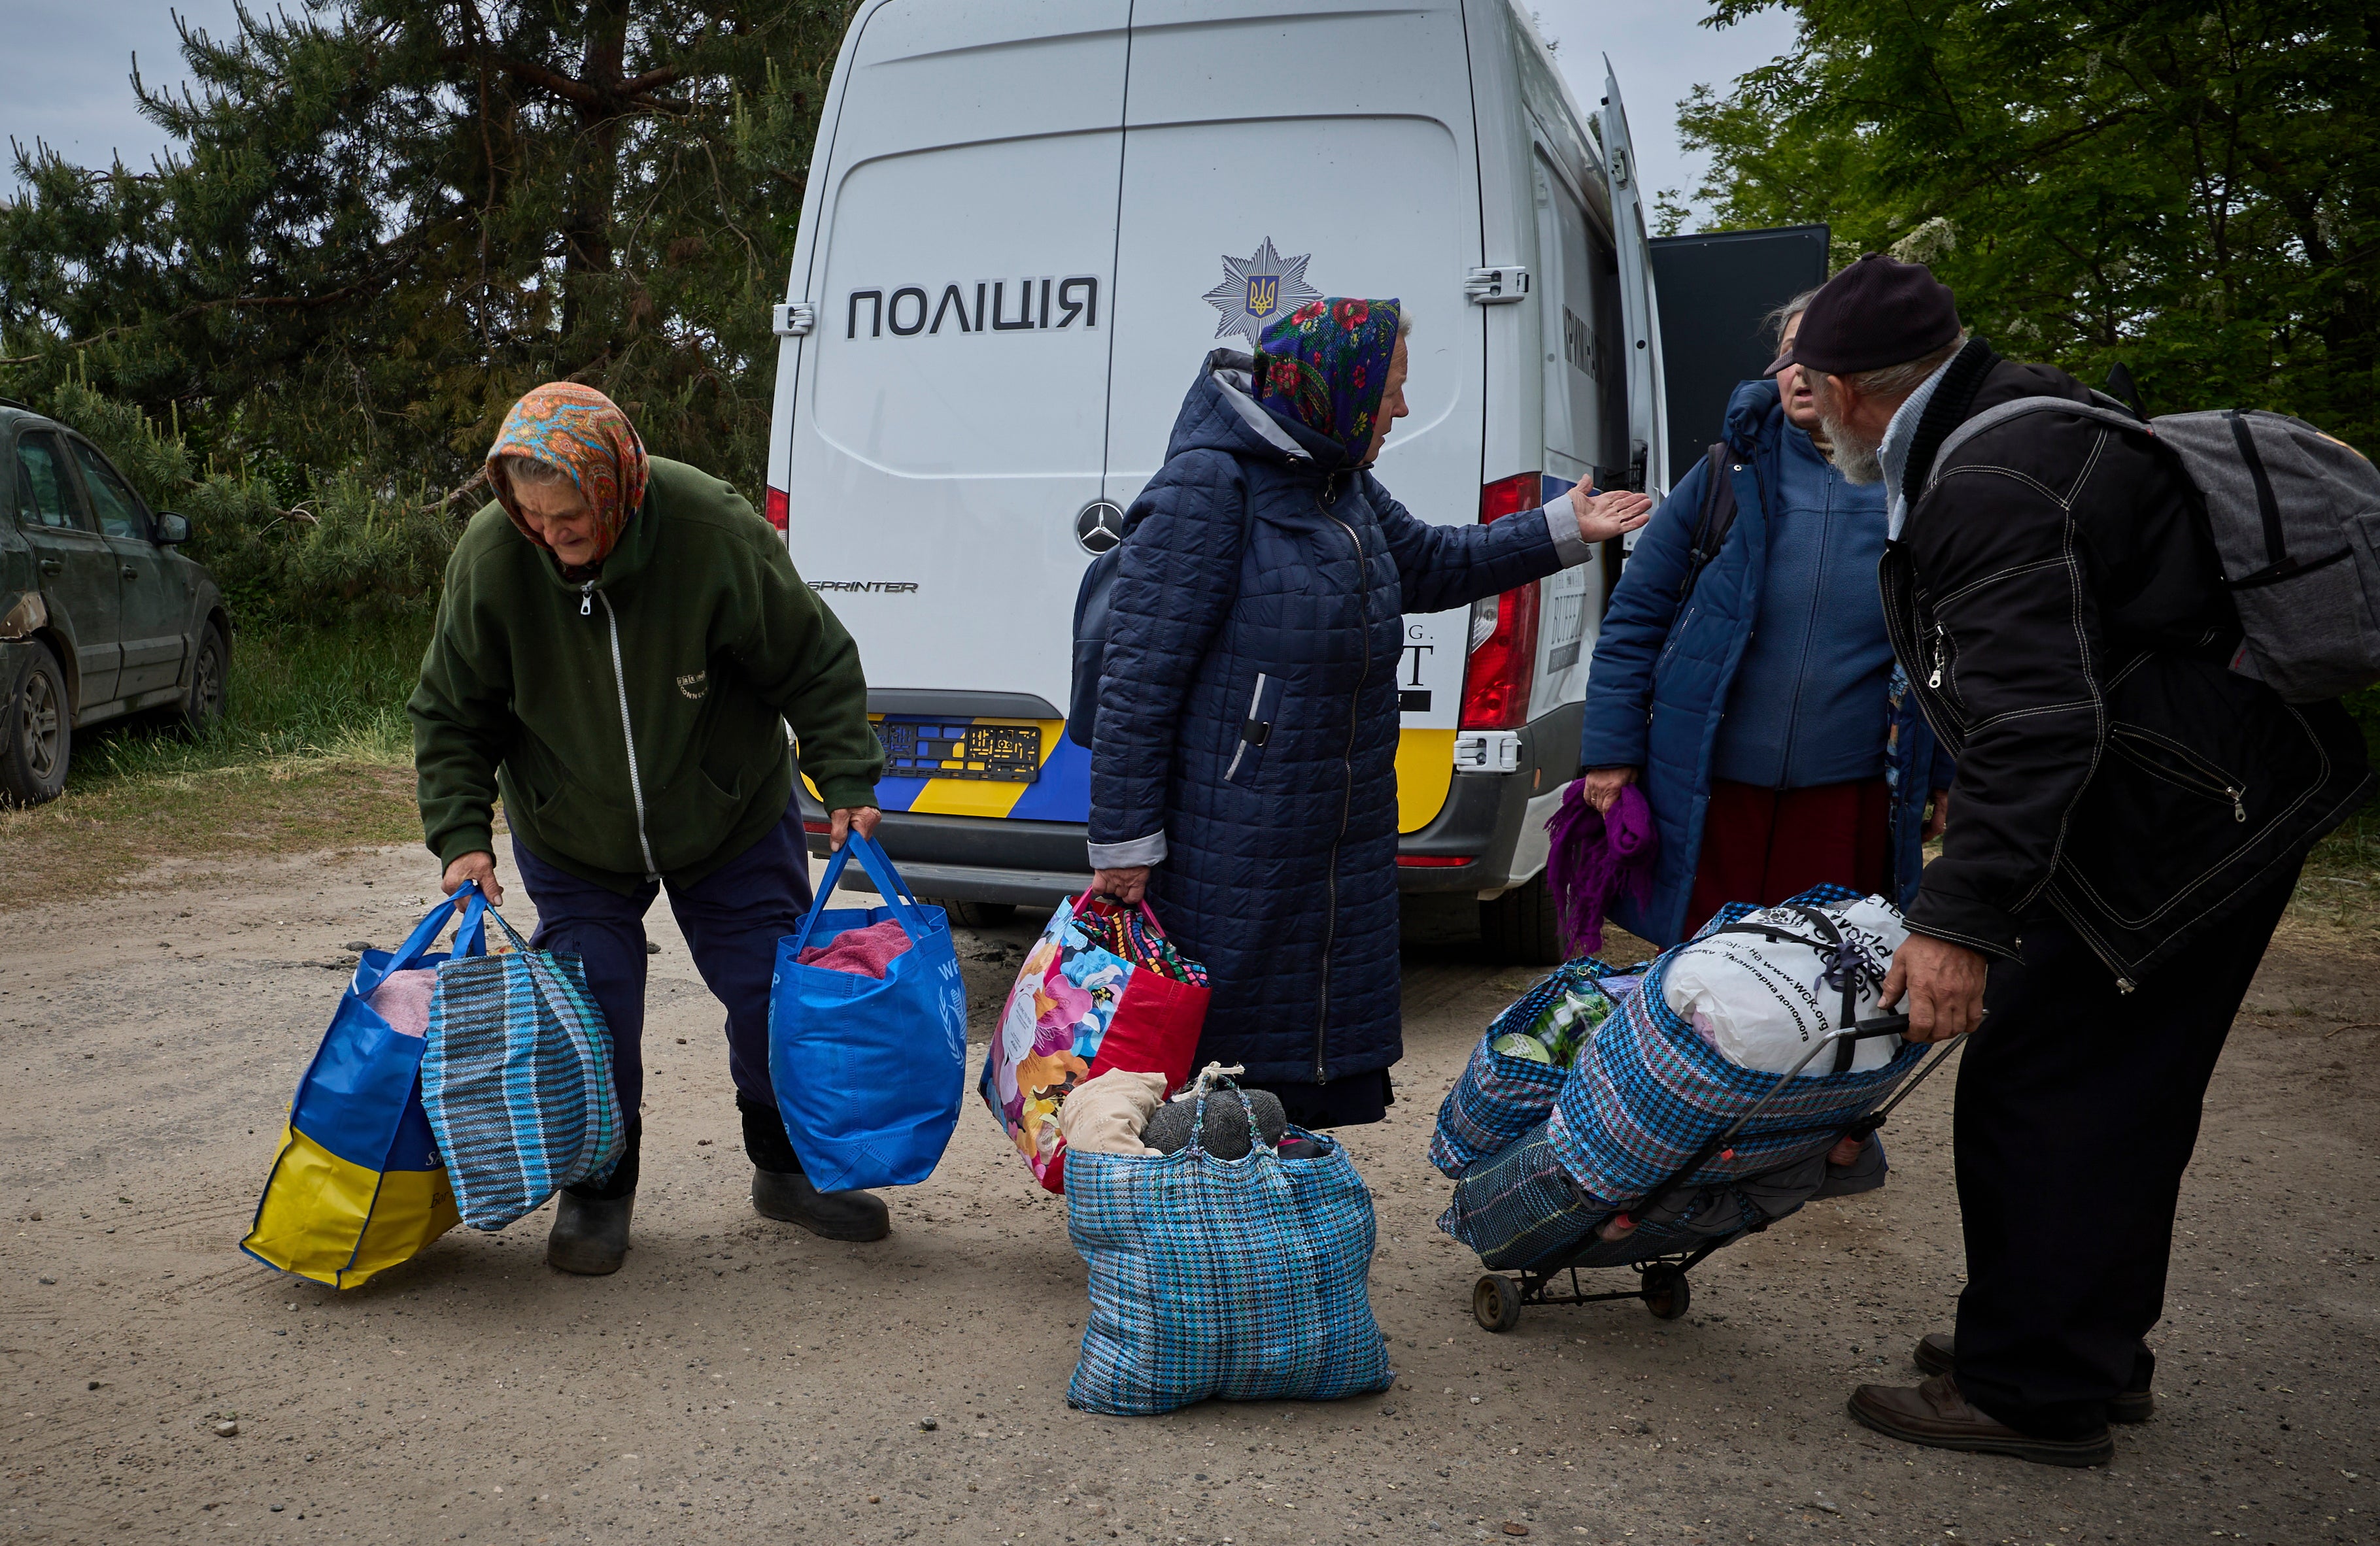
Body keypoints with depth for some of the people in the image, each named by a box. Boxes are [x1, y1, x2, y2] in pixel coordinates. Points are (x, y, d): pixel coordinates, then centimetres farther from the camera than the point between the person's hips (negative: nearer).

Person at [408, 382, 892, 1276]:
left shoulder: (717, 533, -27)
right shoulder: (490, 556, -21)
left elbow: (816, 666, -14)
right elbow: (451, 713, -6)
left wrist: (847, 783, -18)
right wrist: (462, 835, -14)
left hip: (730, 819, 0)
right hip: (571, 837, 1)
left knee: (776, 986, 4)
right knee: (591, 1006, -2)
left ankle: (789, 1168, 26)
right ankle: (598, 1187, 22)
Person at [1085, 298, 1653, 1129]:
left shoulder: (1343, 484, 10)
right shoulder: (1208, 486, -16)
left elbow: (1430, 564, 30)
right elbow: (1140, 675, -18)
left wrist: (1561, 530, 25)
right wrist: (1126, 840, -19)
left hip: (1342, 835, 9)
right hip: (1231, 851, -9)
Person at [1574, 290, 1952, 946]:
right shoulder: (1729, 473, -1)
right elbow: (1636, 613, 1)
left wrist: (1948, 774, 11)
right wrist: (1611, 747, -3)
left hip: (1852, 794, 1)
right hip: (1709, 789, -1)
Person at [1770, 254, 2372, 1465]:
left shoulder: (1988, 486, -23)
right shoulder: (2025, 423, 13)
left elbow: (2038, 725, -30)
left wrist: (1961, 918, -29)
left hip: (2178, 820, -11)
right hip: (2226, 804, 11)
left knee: (2041, 1091, -4)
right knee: (2121, 1094, 18)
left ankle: (2032, 1391, 9)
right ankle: (2097, 1353, 32)